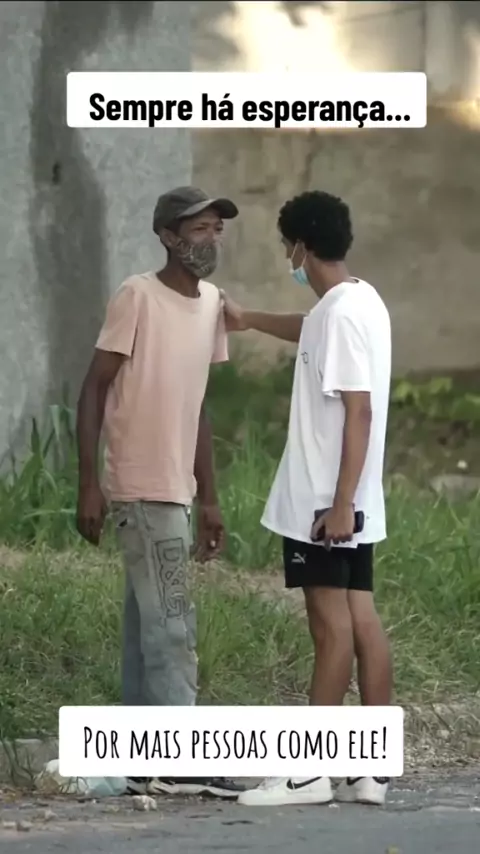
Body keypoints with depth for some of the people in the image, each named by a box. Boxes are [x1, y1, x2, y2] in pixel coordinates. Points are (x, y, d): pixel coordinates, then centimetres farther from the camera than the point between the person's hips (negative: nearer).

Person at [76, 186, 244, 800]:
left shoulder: (210, 304, 12)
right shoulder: (137, 298, -11)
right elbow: (94, 389, -10)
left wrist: (208, 499, 17)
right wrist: (89, 484, -15)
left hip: (175, 492, 8)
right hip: (141, 489, -8)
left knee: (147, 624, 9)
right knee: (172, 623, -10)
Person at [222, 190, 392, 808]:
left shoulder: (343, 314, -17)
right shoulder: (358, 304, 13)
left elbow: (358, 412, -22)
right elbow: (314, 335, 37)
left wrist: (340, 503, -24)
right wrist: (250, 320, 53)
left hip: (326, 502, -9)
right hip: (342, 502, 9)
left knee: (332, 623, -7)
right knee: (360, 619, 7)